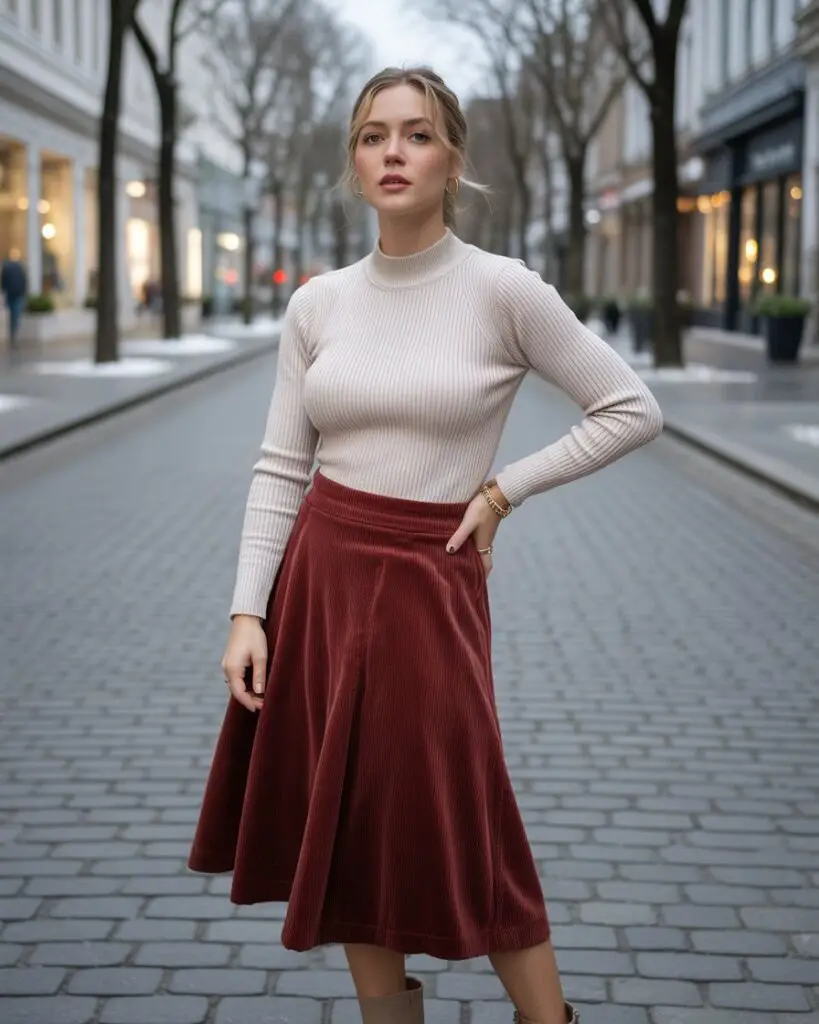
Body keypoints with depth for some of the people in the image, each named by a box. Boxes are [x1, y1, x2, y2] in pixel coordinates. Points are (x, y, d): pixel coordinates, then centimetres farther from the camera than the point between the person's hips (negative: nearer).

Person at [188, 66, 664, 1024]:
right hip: (318, 575, 4)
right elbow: (279, 467, 4)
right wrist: (248, 611, -3)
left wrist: (502, 490, -6)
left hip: (430, 583, -4)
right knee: (347, 829, 10)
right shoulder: (316, 304, 3)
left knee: (463, 837, 0)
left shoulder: (503, 290, -8)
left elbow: (633, 410, -3)